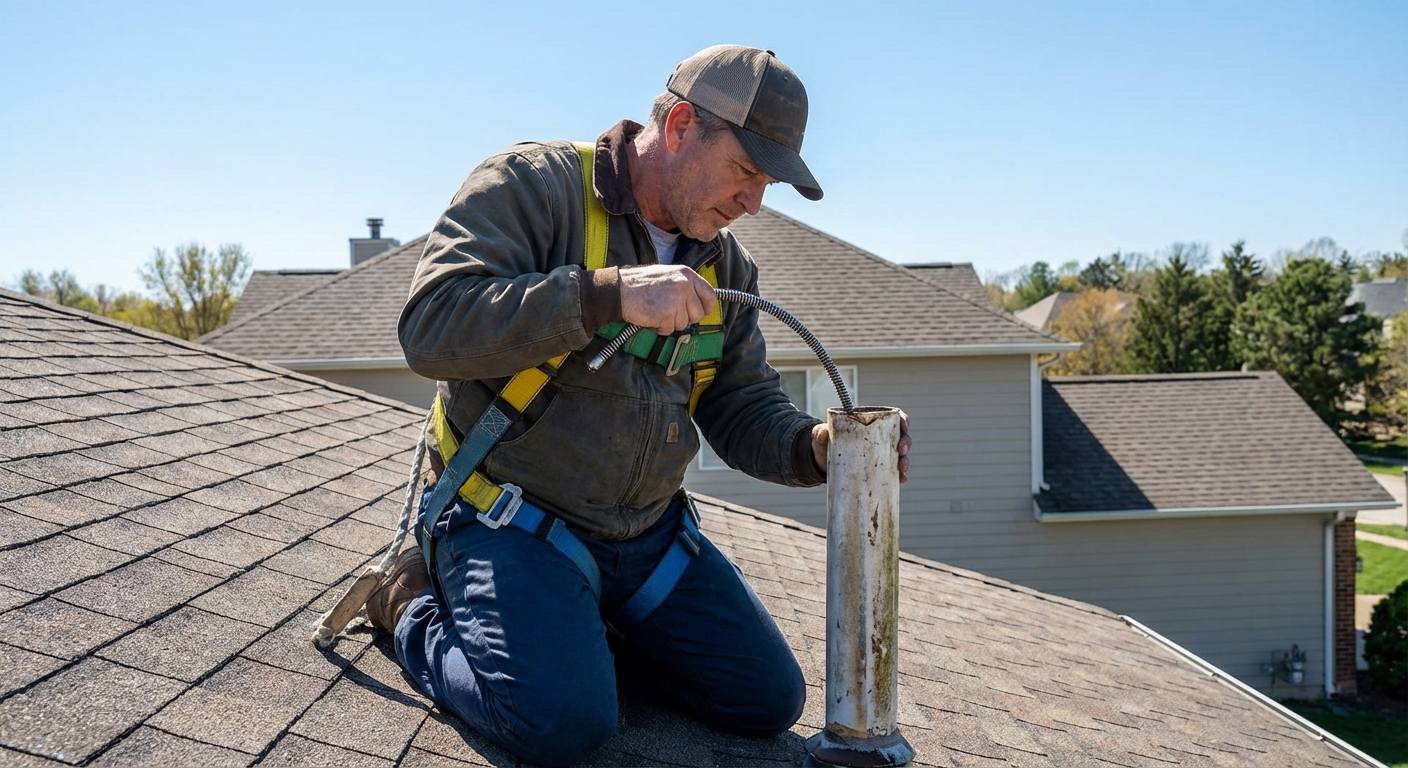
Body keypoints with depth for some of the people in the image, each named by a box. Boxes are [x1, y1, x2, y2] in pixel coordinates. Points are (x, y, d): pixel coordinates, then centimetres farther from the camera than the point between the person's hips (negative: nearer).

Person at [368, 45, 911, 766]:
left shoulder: (724, 265, 8)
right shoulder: (532, 185, -13)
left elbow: (743, 410, 9)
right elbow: (429, 327, -26)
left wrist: (813, 445, -14)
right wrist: (609, 294, -34)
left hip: (646, 536, 7)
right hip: (511, 521, -6)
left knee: (769, 699, 2)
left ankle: (576, 635, 18)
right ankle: (419, 608, 4)